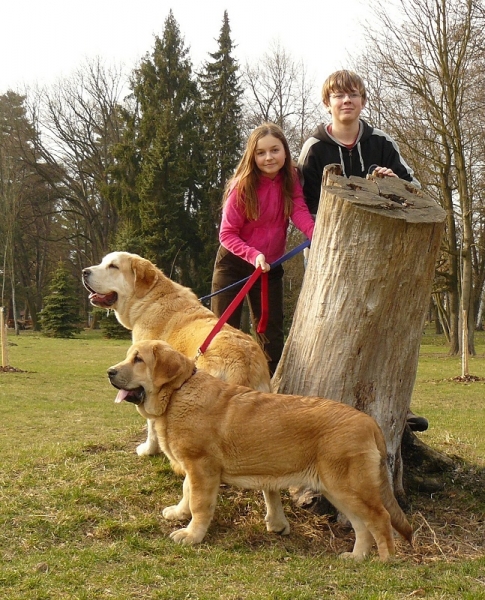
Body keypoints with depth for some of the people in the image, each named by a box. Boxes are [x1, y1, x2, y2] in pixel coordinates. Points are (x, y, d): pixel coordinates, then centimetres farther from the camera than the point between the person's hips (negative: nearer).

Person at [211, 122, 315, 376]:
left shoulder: (290, 179, -7)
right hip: (234, 264, -4)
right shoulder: (242, 186, -17)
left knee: (272, 333, 9)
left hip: (270, 267, 4)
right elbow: (227, 234, -17)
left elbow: (299, 211, -22)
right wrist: (253, 255, -32)